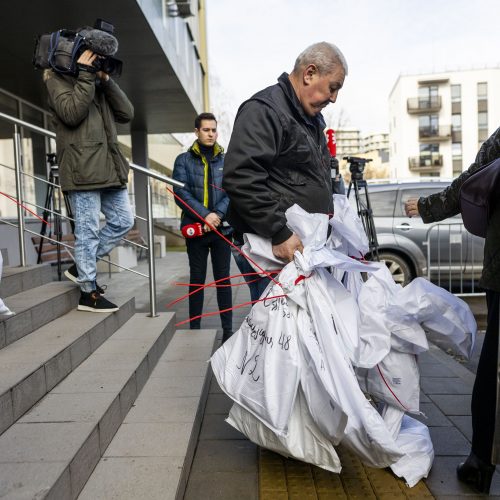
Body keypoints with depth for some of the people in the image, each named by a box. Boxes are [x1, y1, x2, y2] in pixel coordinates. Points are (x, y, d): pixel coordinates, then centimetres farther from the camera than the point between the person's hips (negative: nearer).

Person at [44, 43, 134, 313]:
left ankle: (81, 266, 23)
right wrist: (84, 75, -9)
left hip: (109, 167, 8)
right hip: (82, 168, -7)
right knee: (88, 229, -4)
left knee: (123, 221, 9)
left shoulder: (98, 84, 23)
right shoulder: (58, 80, 5)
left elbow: (126, 113, 10)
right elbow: (72, 113, -14)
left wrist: (106, 80, 5)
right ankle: (88, 292, 7)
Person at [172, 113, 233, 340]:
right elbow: (181, 192, -7)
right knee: (197, 278, 7)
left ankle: (228, 329, 12)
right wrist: (205, 215, -18)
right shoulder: (184, 160, 4)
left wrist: (218, 214, -17)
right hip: (195, 227, -1)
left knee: (223, 278, 5)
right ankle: (194, 327, 17)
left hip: (221, 227, 1)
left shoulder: (226, 160, 7)